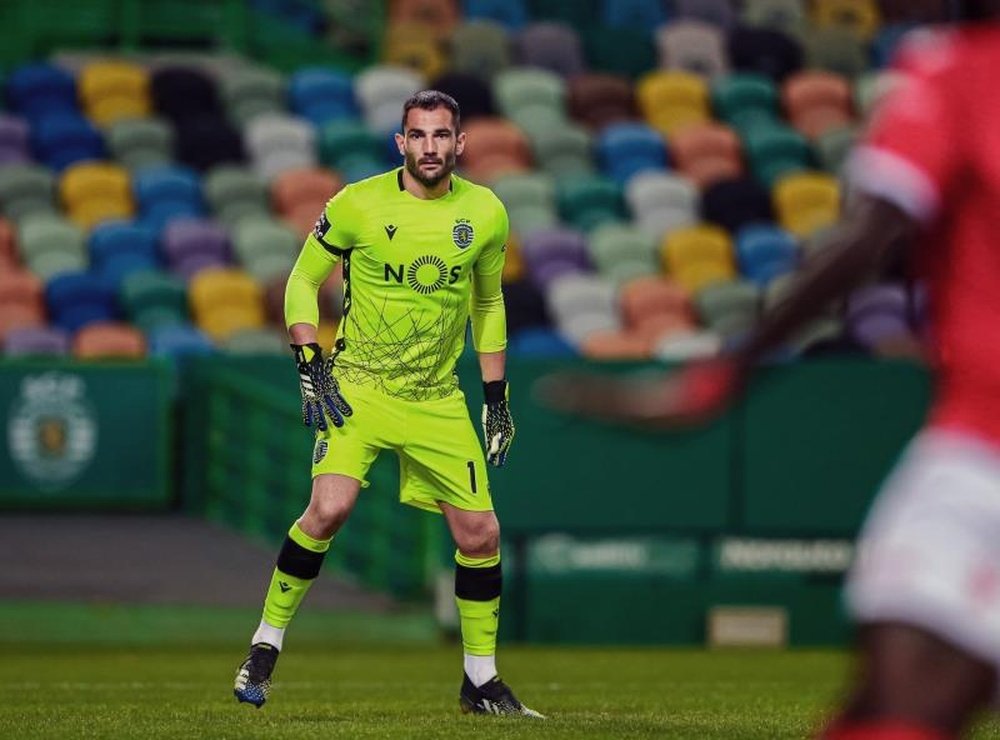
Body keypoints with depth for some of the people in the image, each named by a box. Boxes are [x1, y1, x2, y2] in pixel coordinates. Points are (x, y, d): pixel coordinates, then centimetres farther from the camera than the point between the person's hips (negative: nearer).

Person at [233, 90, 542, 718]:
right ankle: (266, 644, -6)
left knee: (480, 533, -2)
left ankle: (481, 680, 15)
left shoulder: (485, 214, -1)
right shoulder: (359, 205, -10)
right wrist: (311, 368, -9)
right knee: (330, 507, -24)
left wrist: (497, 396, 12)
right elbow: (302, 281, 1)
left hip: (438, 400, 3)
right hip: (358, 386, -3)